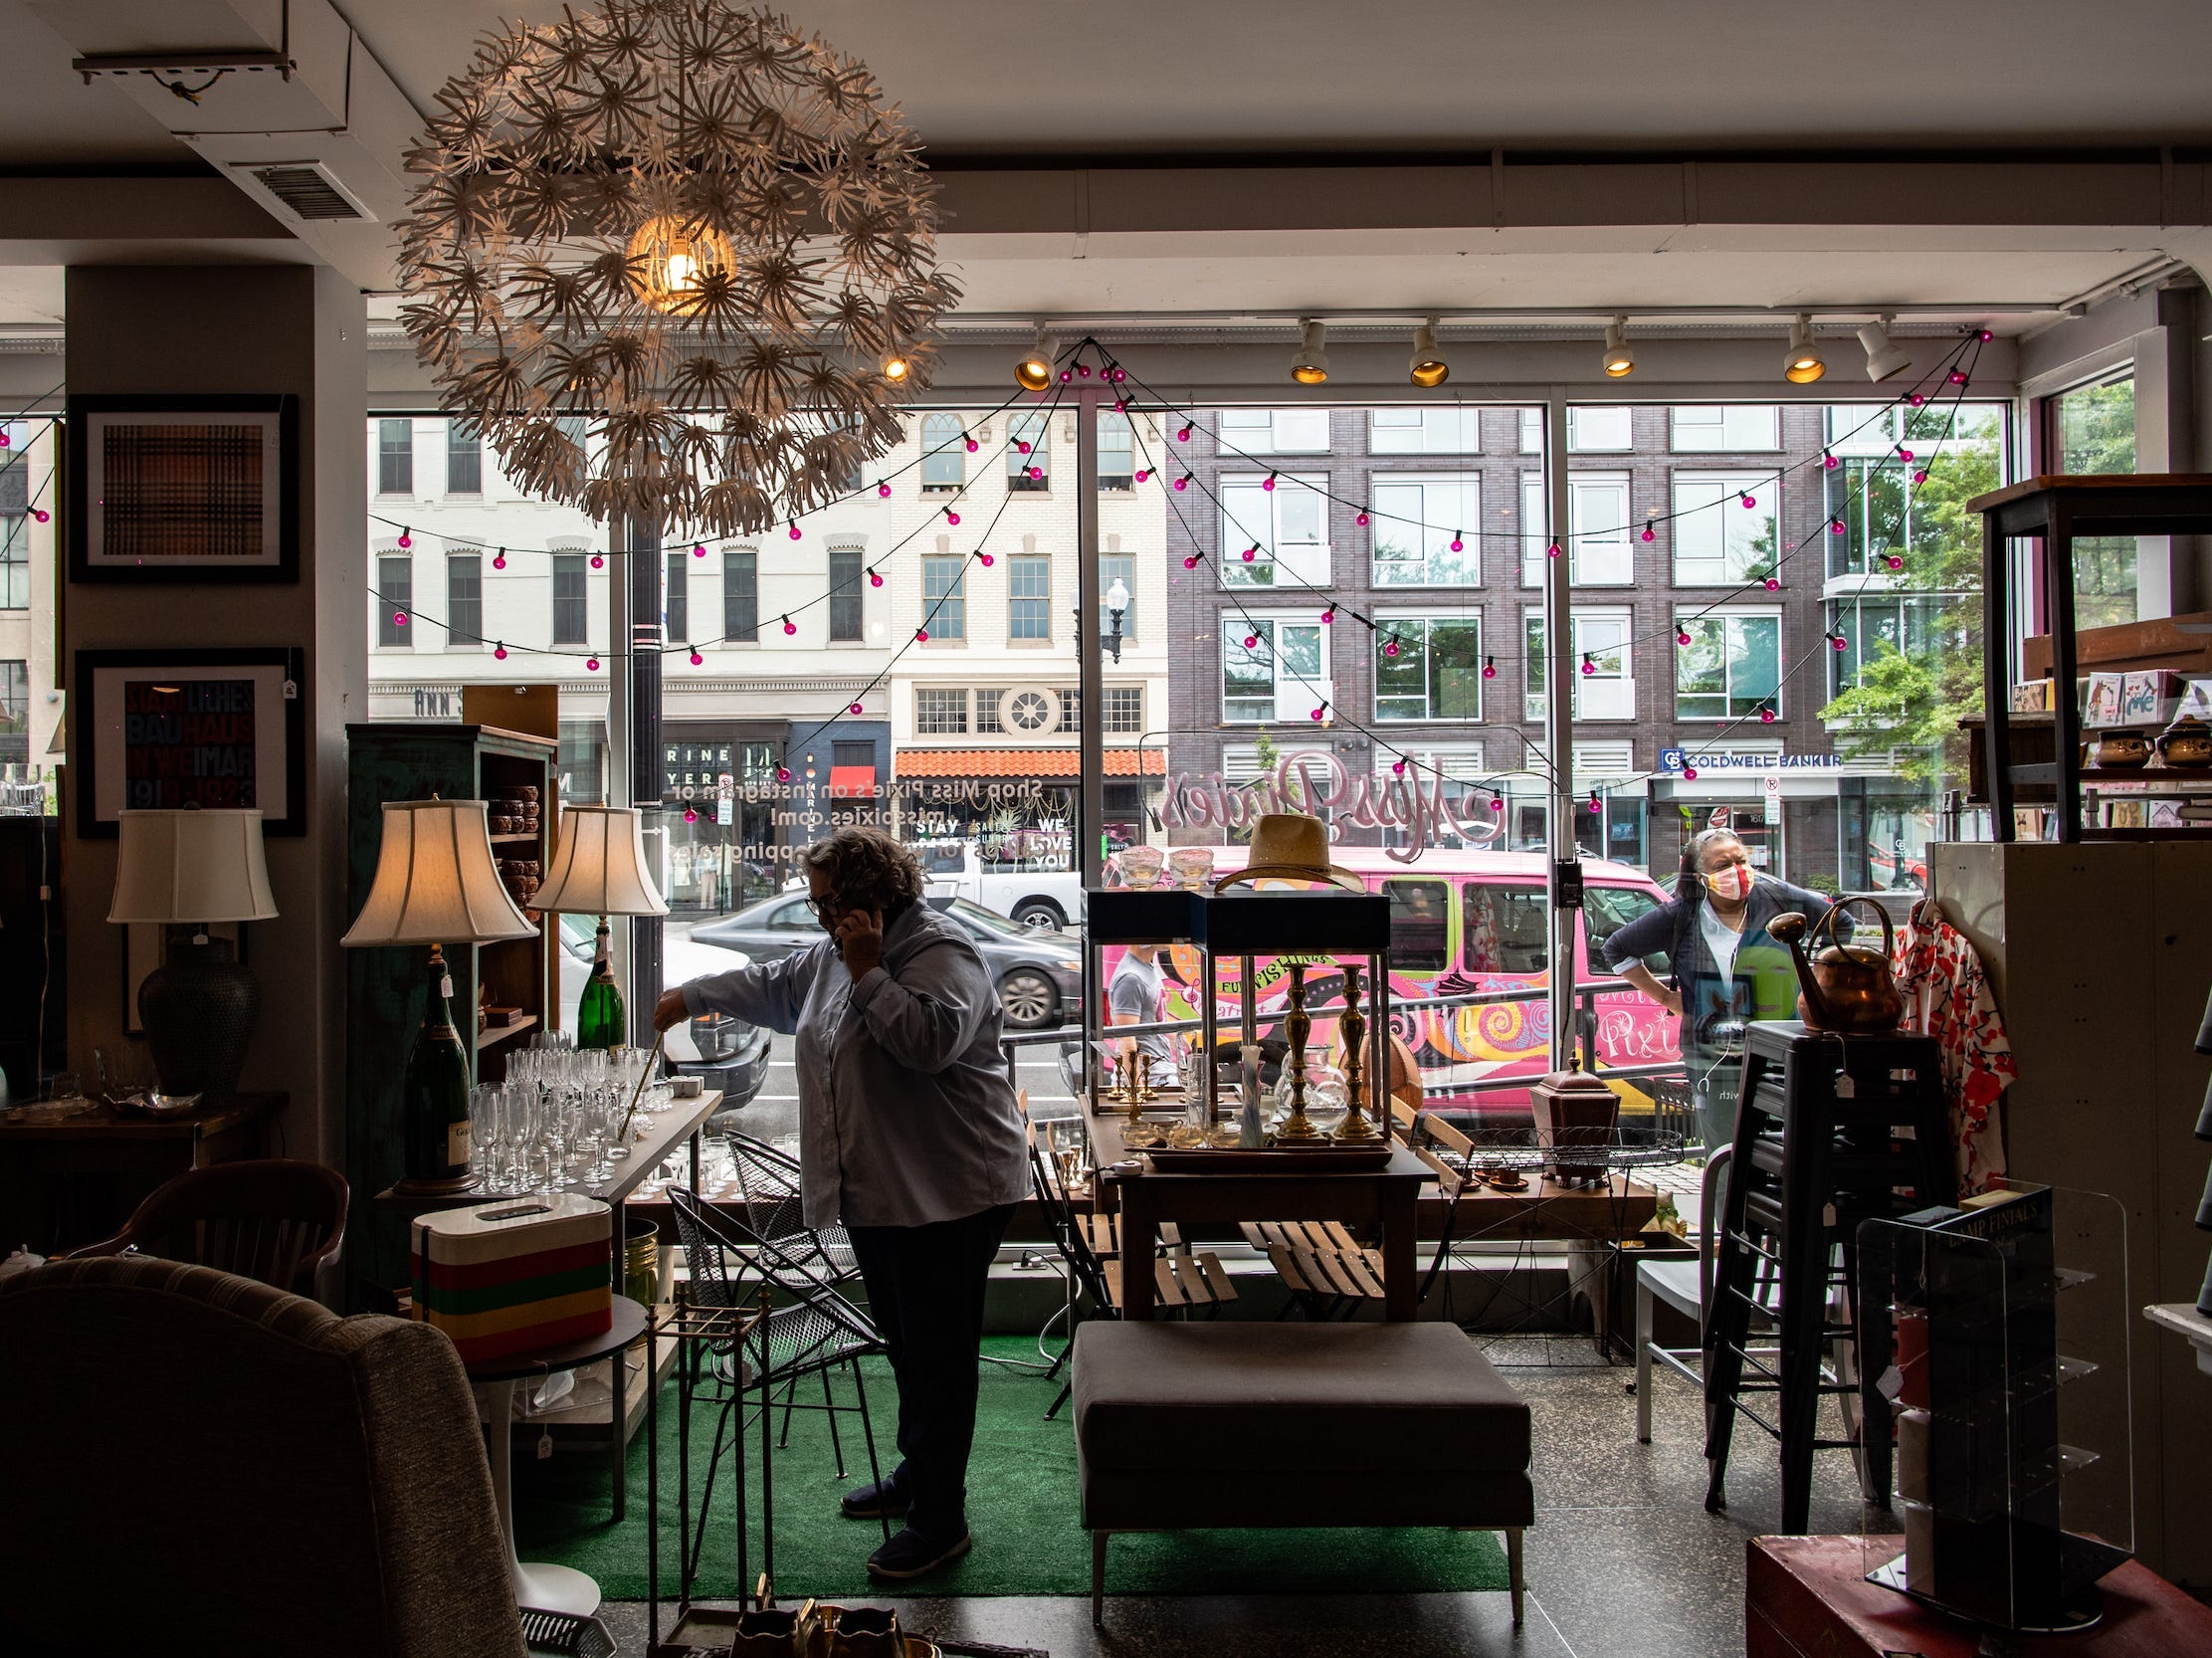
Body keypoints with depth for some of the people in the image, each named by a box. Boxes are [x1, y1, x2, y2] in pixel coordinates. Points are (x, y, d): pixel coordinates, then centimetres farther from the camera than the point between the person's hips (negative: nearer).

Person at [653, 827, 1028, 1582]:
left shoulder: (943, 954, -15)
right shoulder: (835, 955, 13)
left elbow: (931, 1039, -31)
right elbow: (771, 984, 28)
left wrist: (868, 971, -24)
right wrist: (690, 998, 33)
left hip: (946, 1196, -9)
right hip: (873, 1194, 9)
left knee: (937, 1354, -3)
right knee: (905, 1344, 20)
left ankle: (940, 1520, 5)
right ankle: (917, 1473, 36)